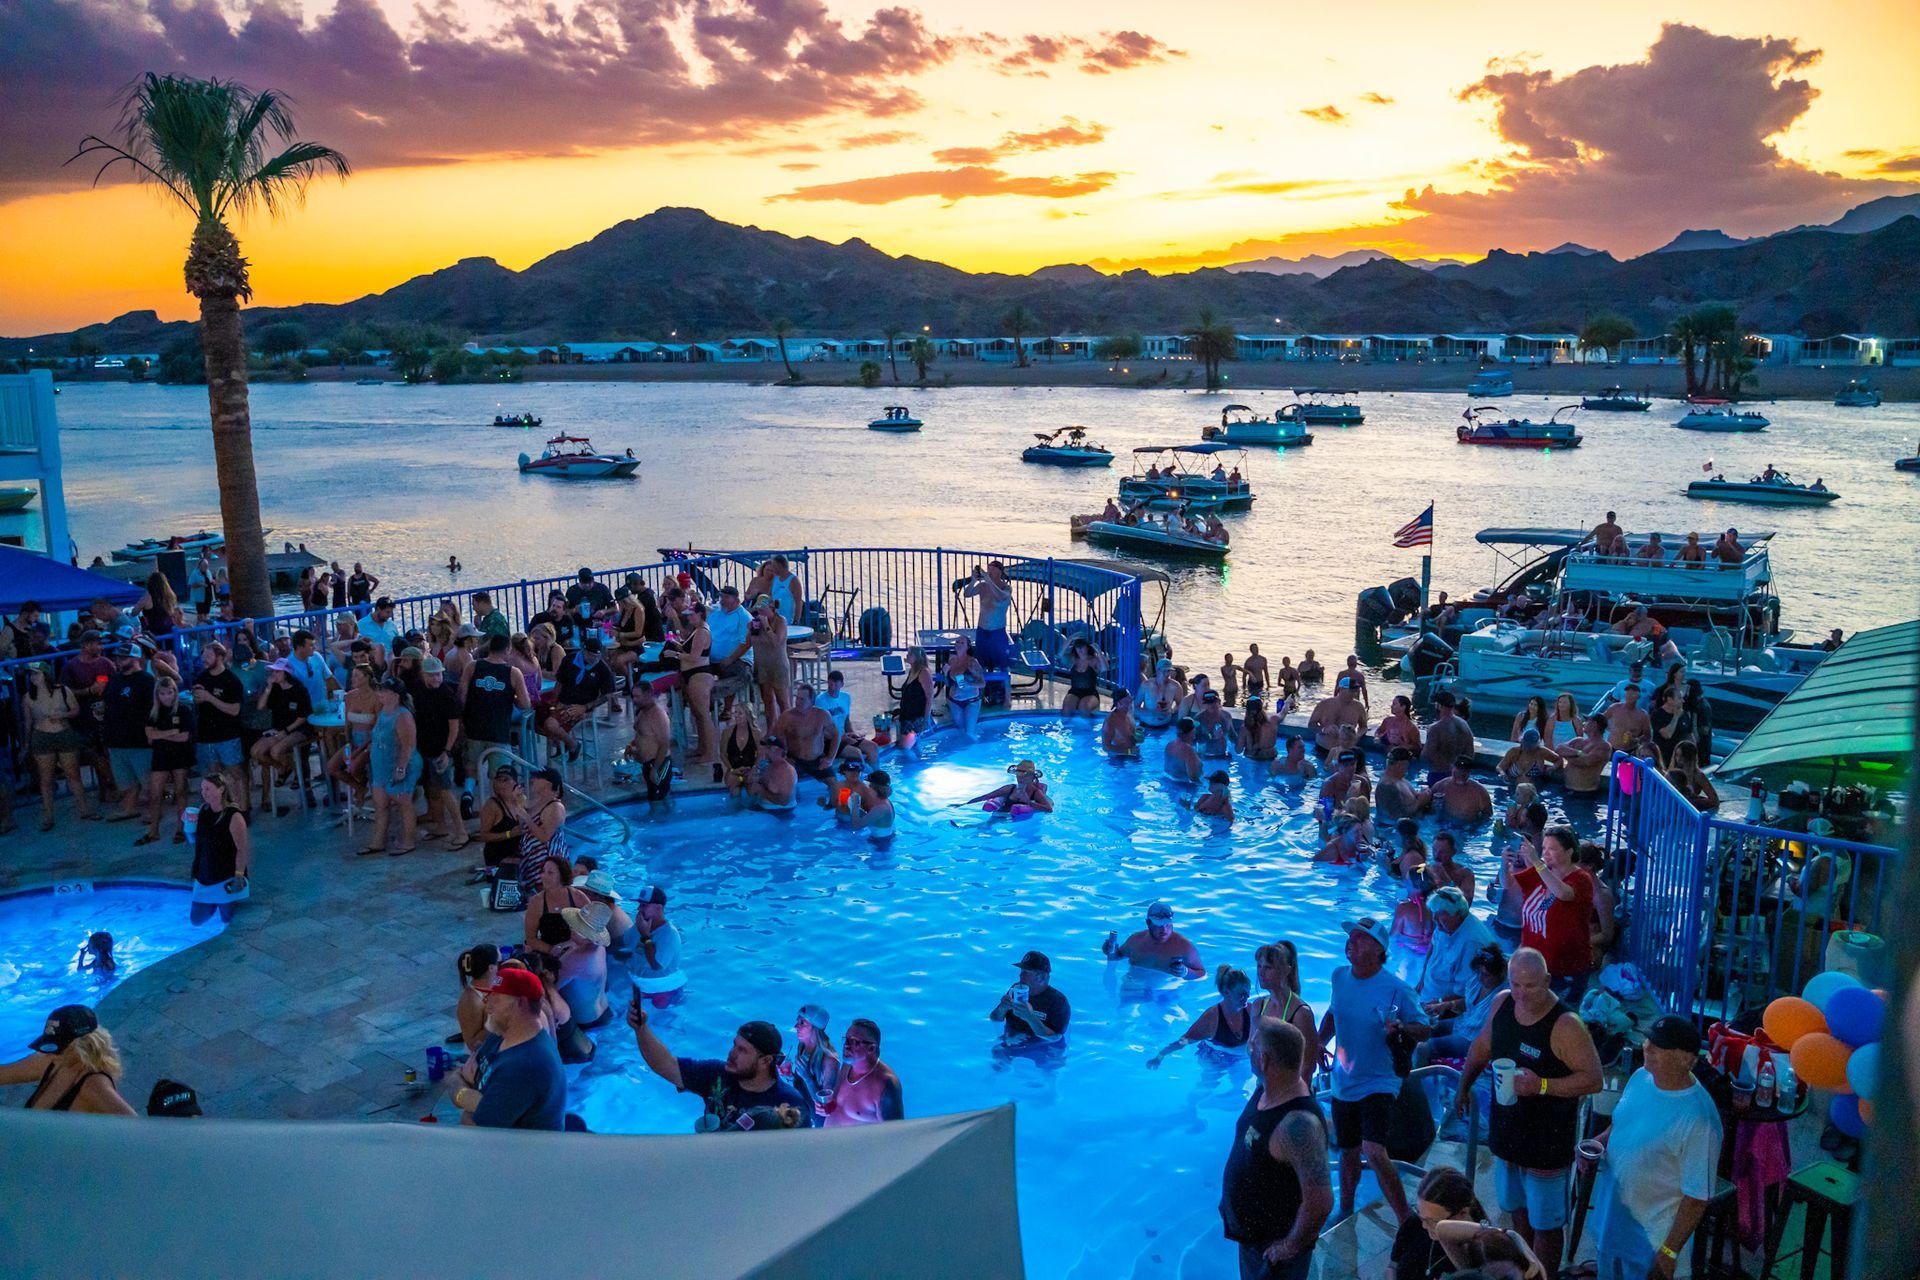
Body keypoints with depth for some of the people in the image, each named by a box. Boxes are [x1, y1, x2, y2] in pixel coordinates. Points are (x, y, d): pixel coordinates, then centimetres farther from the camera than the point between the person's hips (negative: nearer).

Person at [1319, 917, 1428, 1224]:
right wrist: (1318, 1044, 3)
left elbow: (1423, 1030, -9)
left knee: (1374, 1152, -23)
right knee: (1348, 1152, 19)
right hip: (1343, 1083, 6)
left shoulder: (1396, 989, -16)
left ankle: (1406, 1222, -9)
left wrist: (1401, 1028, -30)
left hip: (1378, 1083, -6)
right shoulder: (1339, 976, 0)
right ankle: (1345, 1212, 41)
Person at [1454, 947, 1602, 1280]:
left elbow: (1593, 1079, -23)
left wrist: (1542, 1085, -32)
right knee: (1517, 1207, 25)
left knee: (1545, 1224, 9)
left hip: (1547, 1143, -6)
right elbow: (1482, 1046, 11)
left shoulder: (1565, 1025, -25)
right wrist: (1464, 1086, 17)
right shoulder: (1501, 1004, -6)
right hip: (1507, 1133, 6)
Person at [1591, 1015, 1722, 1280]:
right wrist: (1598, 1143, -7)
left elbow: (1697, 1197, -22)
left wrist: (1670, 1251, -16)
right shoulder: (1641, 1077, -8)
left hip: (1651, 1240, -6)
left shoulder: (1698, 1120, -29)